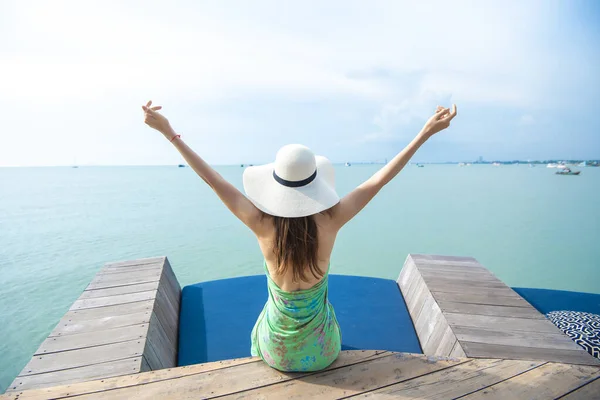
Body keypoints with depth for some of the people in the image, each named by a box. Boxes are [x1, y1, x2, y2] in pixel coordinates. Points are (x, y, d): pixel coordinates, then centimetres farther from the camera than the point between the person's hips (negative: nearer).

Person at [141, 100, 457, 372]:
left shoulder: (262, 225, -29)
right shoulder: (329, 222, -28)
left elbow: (212, 179, -21)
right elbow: (379, 180, -21)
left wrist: (168, 132, -12)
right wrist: (426, 132, -13)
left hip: (277, 352, 0)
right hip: (321, 351, 1)